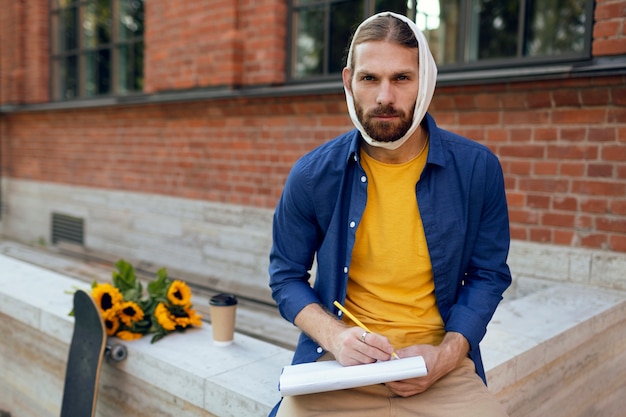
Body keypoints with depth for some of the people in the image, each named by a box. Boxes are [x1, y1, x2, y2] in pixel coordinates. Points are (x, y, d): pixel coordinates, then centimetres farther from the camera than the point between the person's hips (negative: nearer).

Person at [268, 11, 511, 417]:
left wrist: (447, 353, -10)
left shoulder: (478, 168, -5)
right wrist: (335, 336, -12)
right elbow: (287, 276, 5)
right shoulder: (313, 174, -5)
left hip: (440, 366, 1)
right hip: (337, 365, 0)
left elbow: (488, 274, 5)